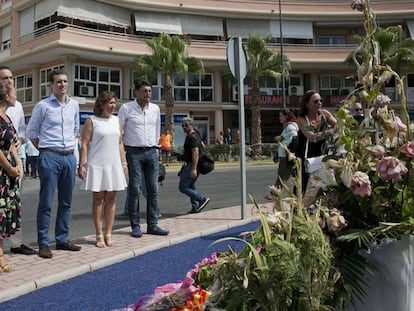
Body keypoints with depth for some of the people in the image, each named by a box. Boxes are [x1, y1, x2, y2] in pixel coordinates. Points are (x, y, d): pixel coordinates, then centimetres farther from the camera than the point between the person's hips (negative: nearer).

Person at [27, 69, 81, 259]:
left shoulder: (74, 105, 10)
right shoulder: (43, 106, -3)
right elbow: (31, 131, 3)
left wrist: (71, 147, 14)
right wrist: (44, 150, 2)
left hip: (69, 157, 5)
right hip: (50, 157, -5)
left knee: (66, 202, 11)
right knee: (46, 203, -2)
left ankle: (62, 239, 21)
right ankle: (43, 243, 6)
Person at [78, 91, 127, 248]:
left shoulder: (116, 120, 12)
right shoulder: (91, 121, -3)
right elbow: (84, 144, -6)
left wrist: (123, 162, 11)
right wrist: (81, 165, -12)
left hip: (114, 165, 5)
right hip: (96, 165, -4)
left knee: (110, 199, 6)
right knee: (98, 199, 2)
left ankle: (108, 234, 14)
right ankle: (99, 235, 9)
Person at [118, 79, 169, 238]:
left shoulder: (155, 109, 11)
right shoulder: (126, 108, -2)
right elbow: (118, 131, 1)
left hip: (152, 152, 4)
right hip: (134, 152, -4)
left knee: (153, 189, 3)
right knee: (135, 189, -3)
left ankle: (153, 225, 9)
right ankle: (135, 226, 5)